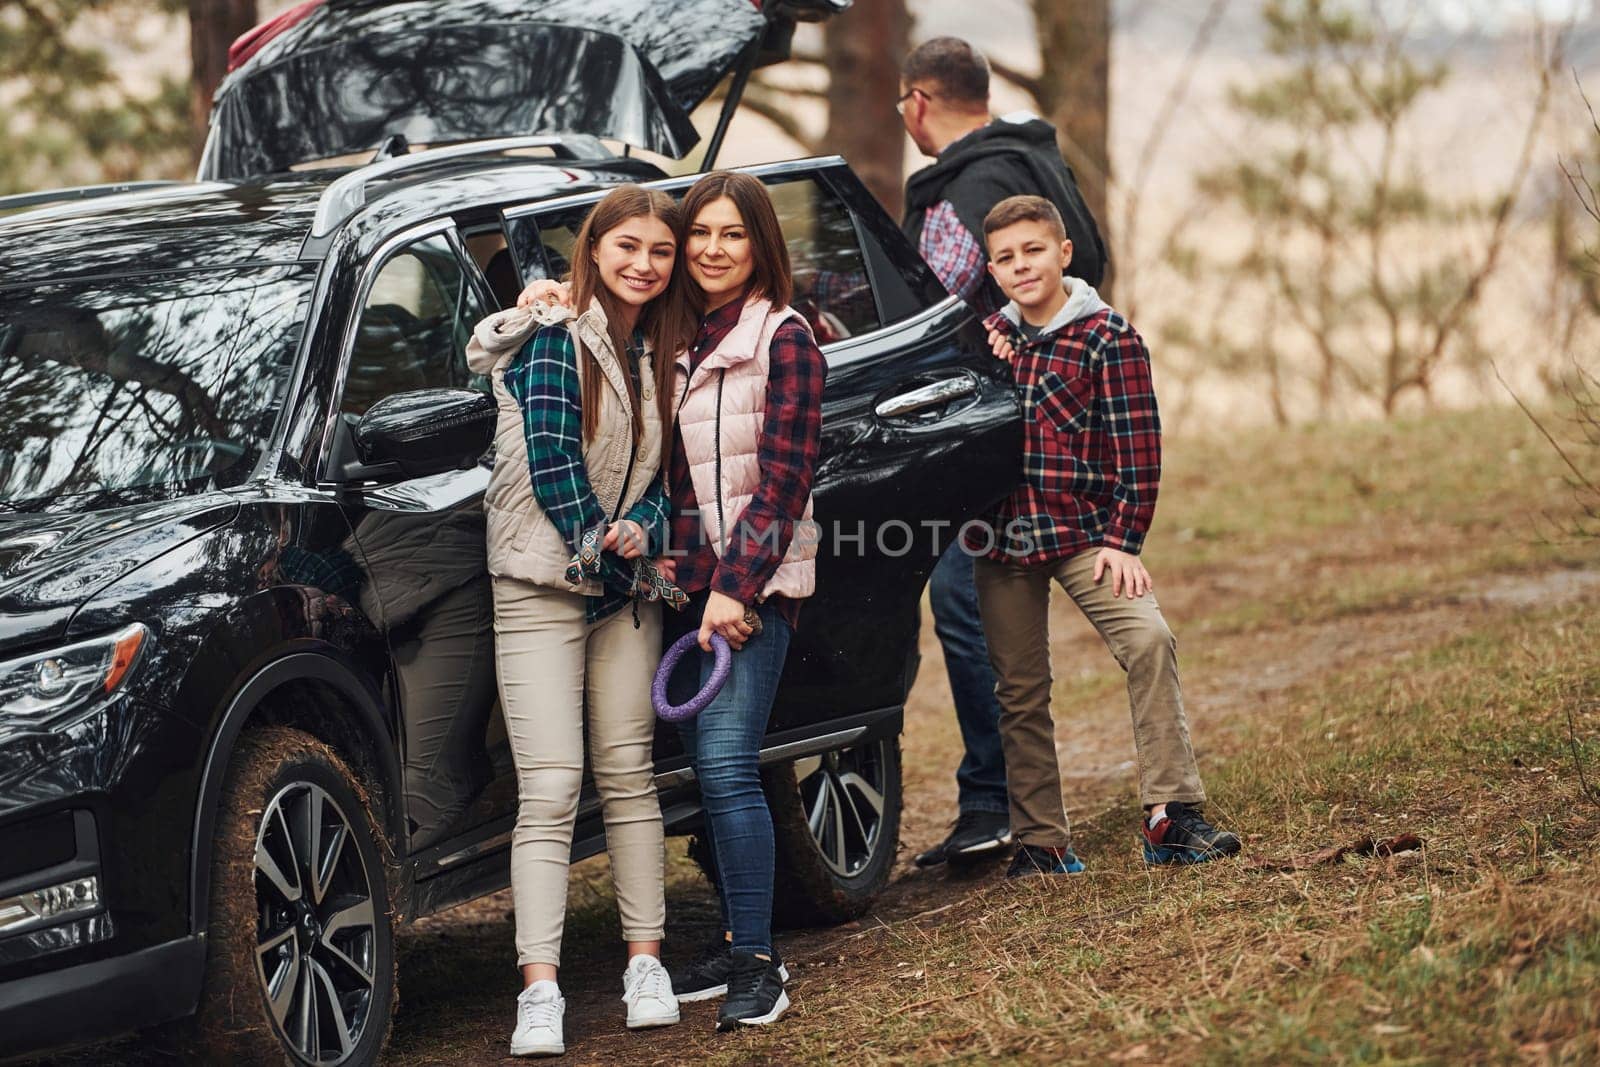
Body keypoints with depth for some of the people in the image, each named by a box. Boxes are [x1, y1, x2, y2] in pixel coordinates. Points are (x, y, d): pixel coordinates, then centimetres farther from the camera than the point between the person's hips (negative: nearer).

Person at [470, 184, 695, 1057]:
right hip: (541, 583, -6)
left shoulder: (662, 353, 10)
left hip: (627, 591, 6)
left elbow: (664, 463, 7)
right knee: (550, 787, -11)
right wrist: (601, 545, -14)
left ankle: (645, 960, 15)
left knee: (628, 773, 7)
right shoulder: (554, 337, -9)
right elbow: (550, 459, -14)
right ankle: (539, 991, -13)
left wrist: (642, 531, -12)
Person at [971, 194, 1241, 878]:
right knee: (1020, 693, 6)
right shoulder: (990, 337, 10)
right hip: (1003, 540, 4)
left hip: (1083, 533, -4)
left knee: (1147, 639, -24)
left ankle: (1170, 816, -22)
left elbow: (1138, 449, -7)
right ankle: (1041, 843, 15)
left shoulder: (1107, 336, -5)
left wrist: (1123, 541, -12)